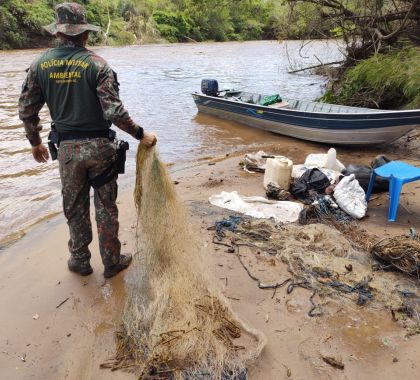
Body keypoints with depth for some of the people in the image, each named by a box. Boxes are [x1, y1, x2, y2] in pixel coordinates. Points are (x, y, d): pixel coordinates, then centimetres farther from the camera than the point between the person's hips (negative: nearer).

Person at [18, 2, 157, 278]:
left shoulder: (40, 64, 1)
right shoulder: (97, 64, -11)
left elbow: (26, 110, 4)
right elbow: (114, 111, -19)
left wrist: (35, 143, 19)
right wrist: (141, 135, -7)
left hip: (67, 148, 3)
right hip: (99, 146, -3)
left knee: (75, 207, 17)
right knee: (106, 206, 10)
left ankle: (80, 261, 31)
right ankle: (112, 262, 23)